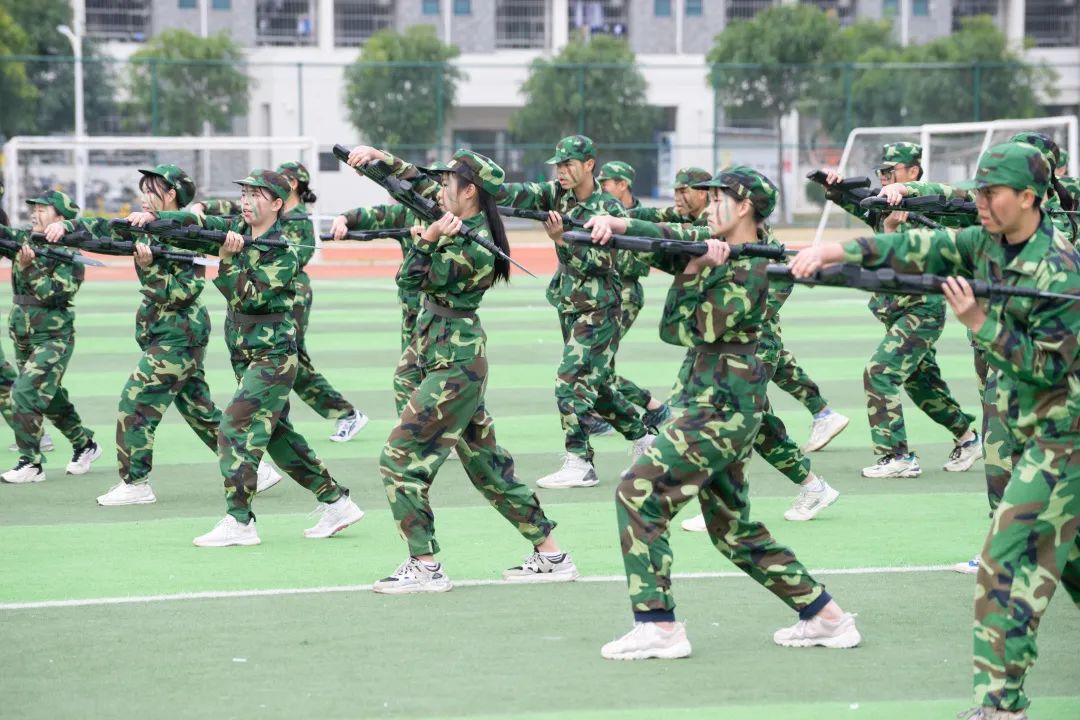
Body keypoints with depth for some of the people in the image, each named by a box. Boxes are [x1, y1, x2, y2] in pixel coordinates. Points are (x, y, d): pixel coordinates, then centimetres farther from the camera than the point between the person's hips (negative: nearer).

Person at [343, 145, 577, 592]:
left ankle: (425, 567, -6)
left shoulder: (474, 247, -18)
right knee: (485, 463, 14)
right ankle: (551, 555, 18)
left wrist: (428, 239, -18)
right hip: (460, 358, 10)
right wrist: (379, 156, 12)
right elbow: (420, 183, 19)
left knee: (400, 458, -7)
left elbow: (411, 280, -15)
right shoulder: (464, 225, 7)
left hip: (454, 363, -10)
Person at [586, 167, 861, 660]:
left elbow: (680, 330, -16)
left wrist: (695, 272, -16)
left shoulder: (747, 271, -14)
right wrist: (614, 224, -14)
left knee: (640, 490, -13)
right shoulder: (715, 247, 13)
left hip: (723, 408, -10)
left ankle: (658, 626, -15)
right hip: (721, 405, 10)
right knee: (732, 527, 15)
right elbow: (664, 238, 2)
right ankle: (827, 618, 20)